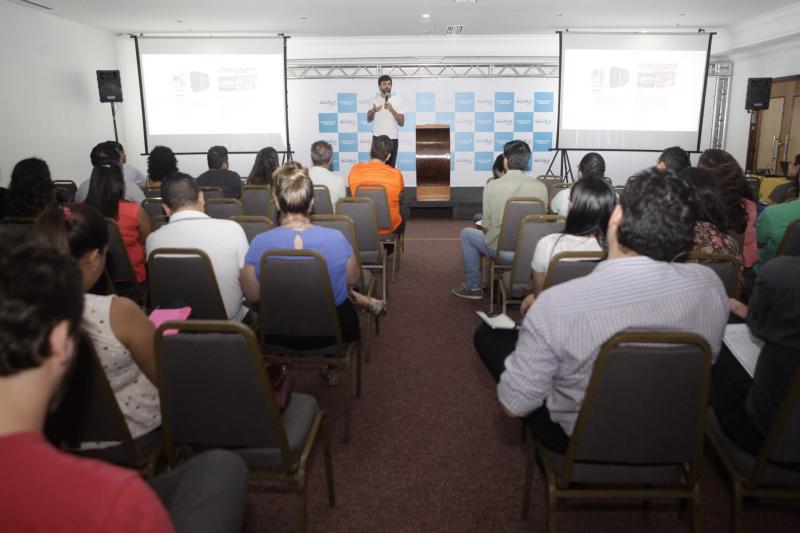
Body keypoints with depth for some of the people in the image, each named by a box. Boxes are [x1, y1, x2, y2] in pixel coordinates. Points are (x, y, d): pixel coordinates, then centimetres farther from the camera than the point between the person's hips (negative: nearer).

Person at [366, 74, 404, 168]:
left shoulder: (397, 100, 0)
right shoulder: (374, 100, 3)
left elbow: (401, 123, -3)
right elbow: (369, 120, 13)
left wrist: (392, 109, -16)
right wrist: (373, 111, -9)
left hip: (392, 139, 0)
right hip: (377, 138, 1)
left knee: (390, 167, 3)